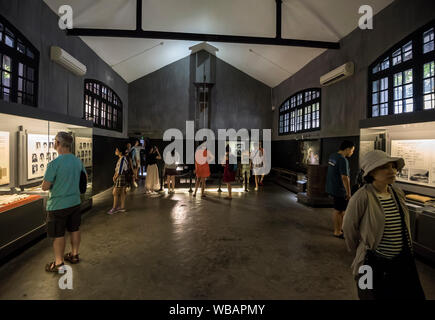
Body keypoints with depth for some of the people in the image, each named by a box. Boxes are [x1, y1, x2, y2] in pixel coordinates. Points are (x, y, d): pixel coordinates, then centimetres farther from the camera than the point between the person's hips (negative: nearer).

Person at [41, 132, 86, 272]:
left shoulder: (54, 163, -20)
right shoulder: (78, 161, 0)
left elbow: (45, 187, -16)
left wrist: (53, 182, 4)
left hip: (58, 205, -6)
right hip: (75, 202, 6)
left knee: (58, 235, 8)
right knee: (75, 230, 18)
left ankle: (59, 263, 21)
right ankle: (74, 255, 34)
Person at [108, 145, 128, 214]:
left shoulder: (122, 159, -20)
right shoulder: (120, 158, 11)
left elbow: (120, 171, -21)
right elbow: (117, 169, 17)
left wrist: (115, 177, -10)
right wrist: (114, 175, 8)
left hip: (121, 177, -9)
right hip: (119, 177, 9)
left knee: (115, 193, -3)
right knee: (122, 193, 13)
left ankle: (114, 208, 6)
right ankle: (122, 207, 21)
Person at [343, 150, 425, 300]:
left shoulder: (398, 193, -1)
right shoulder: (362, 197, -23)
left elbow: (402, 225, 13)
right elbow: (349, 227, -12)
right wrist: (356, 248, 3)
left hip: (404, 261, 6)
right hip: (375, 264, -6)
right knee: (373, 295, 12)